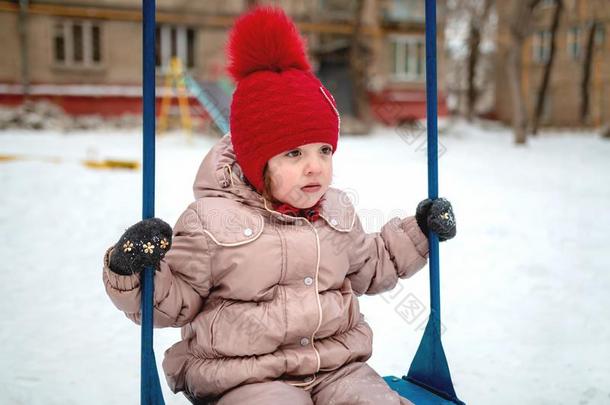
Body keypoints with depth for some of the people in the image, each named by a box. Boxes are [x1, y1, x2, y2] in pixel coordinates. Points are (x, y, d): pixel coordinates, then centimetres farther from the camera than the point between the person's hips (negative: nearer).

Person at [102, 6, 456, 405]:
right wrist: (131, 270, -20)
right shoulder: (211, 221, -8)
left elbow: (366, 269, 28)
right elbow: (173, 303, -1)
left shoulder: (337, 211, 10)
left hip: (337, 366, 5)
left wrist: (417, 233, 20)